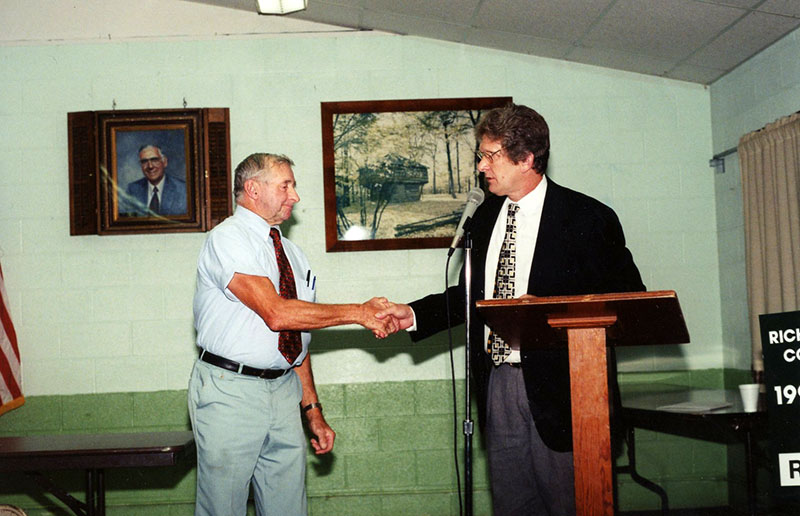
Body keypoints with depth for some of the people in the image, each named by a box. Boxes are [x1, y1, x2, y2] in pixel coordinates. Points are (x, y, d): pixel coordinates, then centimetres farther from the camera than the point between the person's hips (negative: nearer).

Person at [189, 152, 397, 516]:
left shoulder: (291, 252, 16)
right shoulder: (228, 239, -9)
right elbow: (276, 314, -21)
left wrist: (313, 410, 13)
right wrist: (359, 313, -15)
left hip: (284, 390, 7)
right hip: (230, 390, -7)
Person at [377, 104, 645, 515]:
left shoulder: (588, 218, -7)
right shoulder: (485, 217, 11)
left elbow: (627, 297, -8)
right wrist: (414, 314, 5)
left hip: (557, 386, -5)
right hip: (497, 384, 6)